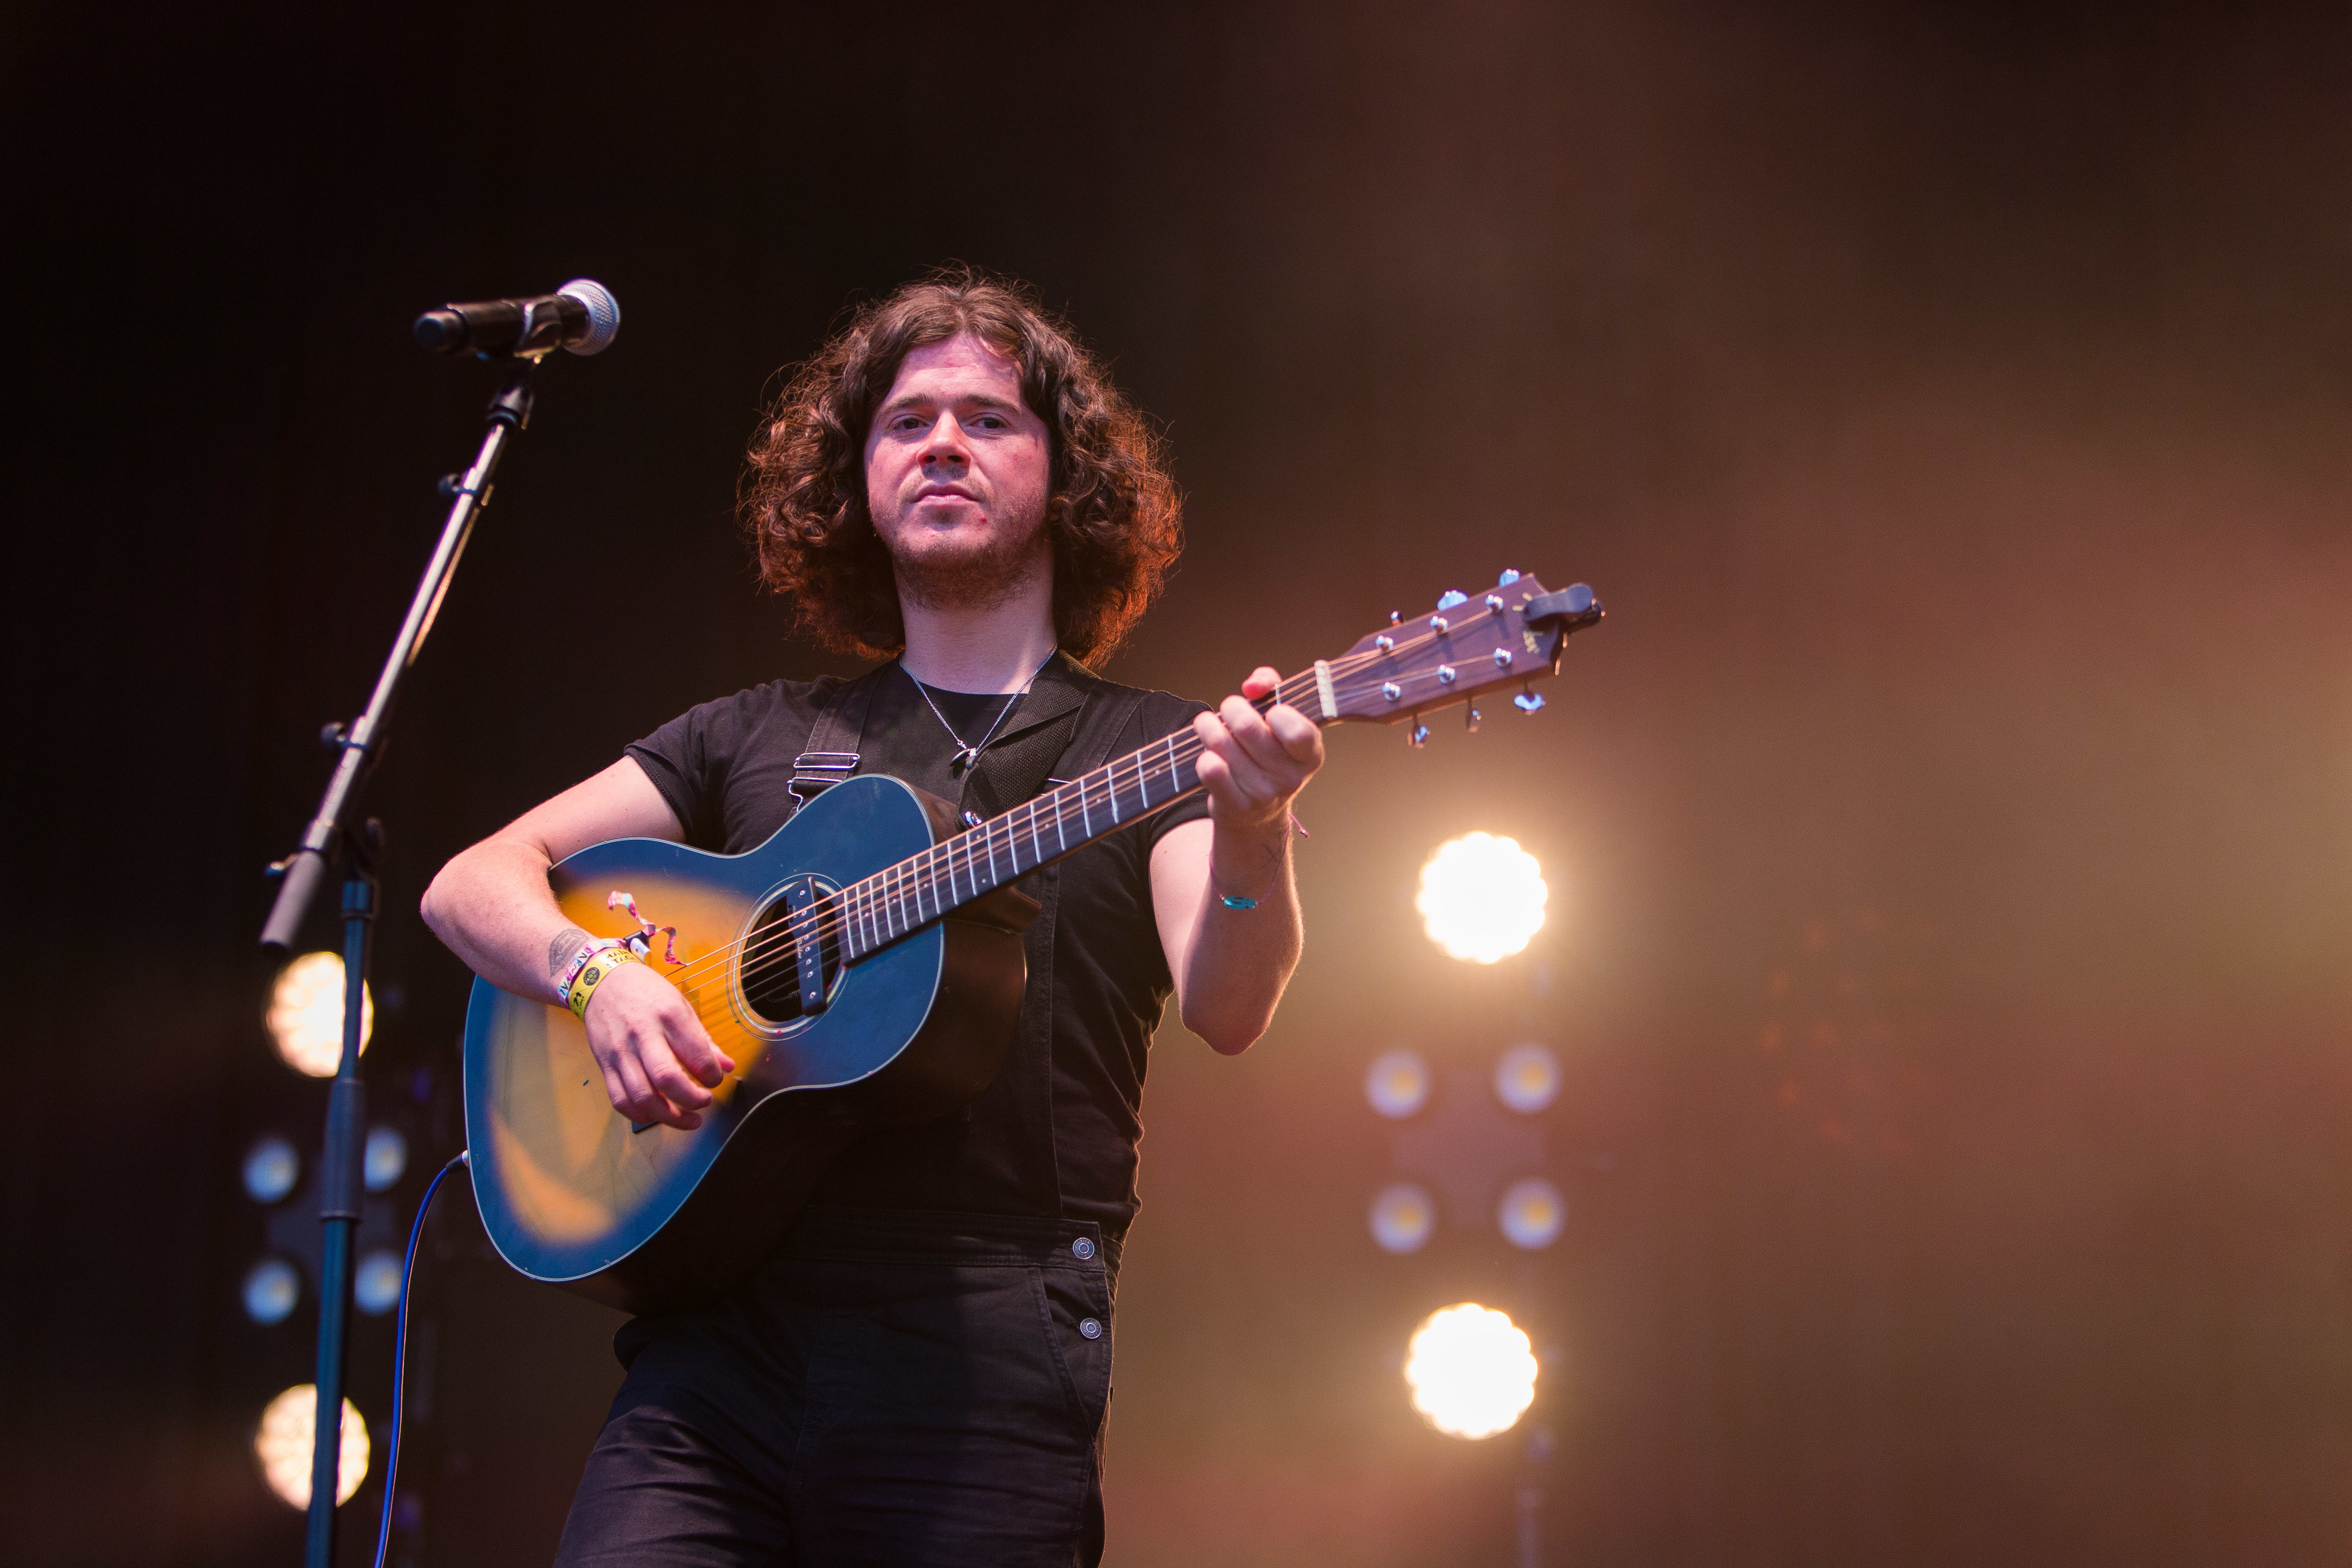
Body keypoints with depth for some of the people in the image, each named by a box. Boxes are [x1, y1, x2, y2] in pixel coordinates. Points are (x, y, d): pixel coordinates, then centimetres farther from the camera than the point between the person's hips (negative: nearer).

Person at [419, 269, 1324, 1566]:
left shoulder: (1160, 752, 8)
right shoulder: (758, 736, 16)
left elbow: (1225, 1012, -8)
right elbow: (470, 884, 14)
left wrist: (1252, 840, -29)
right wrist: (599, 974, -7)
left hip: (985, 1358, -1)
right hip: (721, 1327, 2)